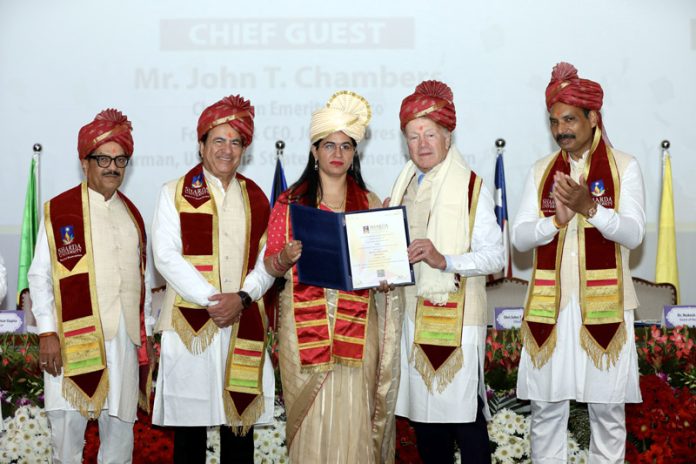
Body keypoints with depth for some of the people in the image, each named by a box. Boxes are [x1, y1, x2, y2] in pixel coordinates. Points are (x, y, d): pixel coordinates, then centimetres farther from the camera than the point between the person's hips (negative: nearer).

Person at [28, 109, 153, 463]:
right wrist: (47, 333, -9)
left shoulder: (132, 215, 14)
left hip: (125, 338, 4)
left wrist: (146, 333, 13)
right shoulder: (58, 211, 0)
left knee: (120, 425, 8)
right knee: (68, 422, -2)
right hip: (74, 337, -4)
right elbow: (40, 276, -2)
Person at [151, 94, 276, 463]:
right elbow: (166, 256, -6)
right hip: (189, 324, -2)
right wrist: (211, 300, -14)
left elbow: (267, 260, 7)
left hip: (244, 326, 3)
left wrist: (243, 298, -11)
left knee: (240, 420, 6)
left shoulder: (256, 198, 14)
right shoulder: (175, 193, 6)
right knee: (189, 422, 1)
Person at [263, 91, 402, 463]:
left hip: (357, 325, 1)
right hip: (304, 324, -1)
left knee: (353, 417, -1)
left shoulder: (369, 203, 10)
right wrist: (285, 258, -18)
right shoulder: (290, 201, 5)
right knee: (310, 416, 0)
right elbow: (270, 265, 3)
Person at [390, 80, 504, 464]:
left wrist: (444, 260, -26)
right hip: (412, 313, 6)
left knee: (463, 414, -3)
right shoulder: (404, 186, 10)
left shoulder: (471, 187, -8)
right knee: (423, 413, 13)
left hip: (456, 316, -6)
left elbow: (495, 256, -13)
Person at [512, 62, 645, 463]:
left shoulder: (624, 166, 1)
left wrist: (590, 208, -24)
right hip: (549, 305, 2)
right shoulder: (541, 170, 9)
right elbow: (519, 236, 2)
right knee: (546, 404, 7)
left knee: (607, 406, 6)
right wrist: (556, 220, -17)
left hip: (604, 305, -2)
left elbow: (634, 234, -8)